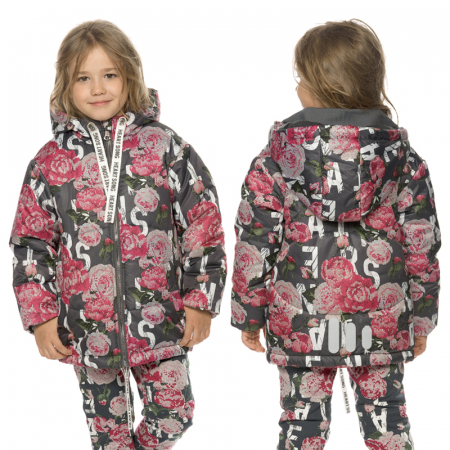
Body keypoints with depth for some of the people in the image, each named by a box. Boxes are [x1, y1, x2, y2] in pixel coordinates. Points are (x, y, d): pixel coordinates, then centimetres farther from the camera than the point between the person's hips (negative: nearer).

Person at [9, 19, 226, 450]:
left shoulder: (165, 148, -4)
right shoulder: (50, 162, -1)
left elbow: (202, 227, 0)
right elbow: (30, 244, 4)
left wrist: (201, 302, -2)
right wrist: (40, 317, -1)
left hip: (159, 320, -1)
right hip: (85, 327, 1)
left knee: (173, 415, 6)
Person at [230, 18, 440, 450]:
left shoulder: (273, 163, -8)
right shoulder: (403, 160, -3)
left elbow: (255, 247, -6)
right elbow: (423, 248, 1)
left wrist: (248, 316, 6)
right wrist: (422, 319, 11)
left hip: (299, 328, -1)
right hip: (383, 326, 1)